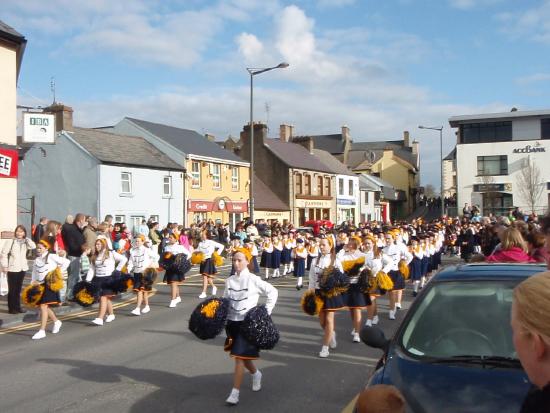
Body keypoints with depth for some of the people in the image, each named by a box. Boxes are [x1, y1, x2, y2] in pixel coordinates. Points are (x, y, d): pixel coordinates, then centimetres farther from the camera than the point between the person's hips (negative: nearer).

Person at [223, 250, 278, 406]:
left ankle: (235, 393, -3)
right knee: (241, 355, 18)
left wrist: (266, 313, -6)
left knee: (239, 356, -10)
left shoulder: (253, 280, -11)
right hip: (232, 321, 5)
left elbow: (273, 292, -4)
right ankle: (256, 374, 46)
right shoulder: (229, 281, 3)